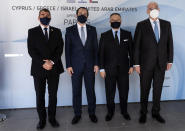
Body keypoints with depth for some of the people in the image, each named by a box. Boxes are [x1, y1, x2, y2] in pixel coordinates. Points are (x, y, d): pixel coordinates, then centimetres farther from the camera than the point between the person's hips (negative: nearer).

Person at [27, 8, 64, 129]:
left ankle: (52, 118, 24)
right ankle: (42, 119, 23)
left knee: (53, 94, 8)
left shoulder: (57, 31, 10)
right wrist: (43, 63, -14)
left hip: (54, 69, 1)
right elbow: (31, 50, -4)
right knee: (40, 96, 7)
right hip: (38, 69, -1)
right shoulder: (32, 32, 6)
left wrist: (51, 61, -13)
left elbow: (60, 48, 1)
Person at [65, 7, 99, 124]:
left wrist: (96, 64, 0)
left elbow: (96, 47, 6)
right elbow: (67, 48, 1)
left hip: (90, 65, 1)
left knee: (91, 90, 8)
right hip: (76, 66, -1)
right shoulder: (70, 30, 4)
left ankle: (92, 113, 23)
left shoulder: (92, 29, 8)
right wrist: (68, 65, -5)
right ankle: (77, 114, 21)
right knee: (76, 91, 6)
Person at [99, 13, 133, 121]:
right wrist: (102, 68, -4)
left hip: (123, 69, 1)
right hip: (109, 69, -1)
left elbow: (131, 51, 7)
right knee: (110, 92, 8)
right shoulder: (104, 36, 3)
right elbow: (101, 53, 1)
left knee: (124, 91, 10)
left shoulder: (127, 34, 7)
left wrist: (131, 65, 1)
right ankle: (110, 112, 27)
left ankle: (124, 111, 30)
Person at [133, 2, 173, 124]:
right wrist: (136, 63, -8)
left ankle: (156, 112, 28)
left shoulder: (166, 24, 6)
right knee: (145, 89, 8)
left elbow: (169, 43, 8)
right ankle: (143, 113, 25)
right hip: (146, 63, -2)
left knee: (158, 88, 11)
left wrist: (170, 60, 4)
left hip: (161, 63, 3)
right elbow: (136, 46, -5)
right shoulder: (141, 25, -3)